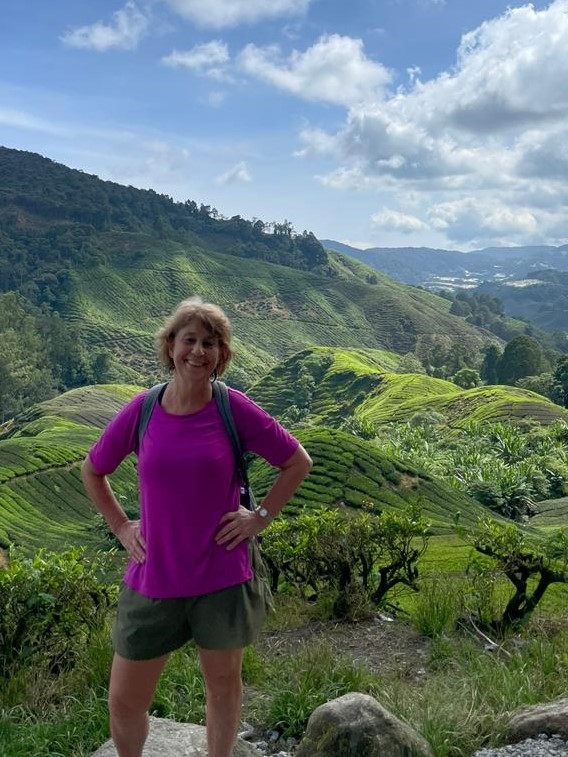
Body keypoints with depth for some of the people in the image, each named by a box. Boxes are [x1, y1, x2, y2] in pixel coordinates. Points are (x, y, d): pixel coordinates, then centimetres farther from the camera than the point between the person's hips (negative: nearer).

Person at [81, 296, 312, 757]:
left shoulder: (235, 410, -10)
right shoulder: (141, 411, -5)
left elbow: (298, 462, 1)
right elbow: (92, 471, 11)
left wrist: (260, 517, -5)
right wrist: (120, 526, 4)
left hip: (222, 578, -1)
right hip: (152, 580, 2)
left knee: (224, 686, 18)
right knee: (124, 702, 12)